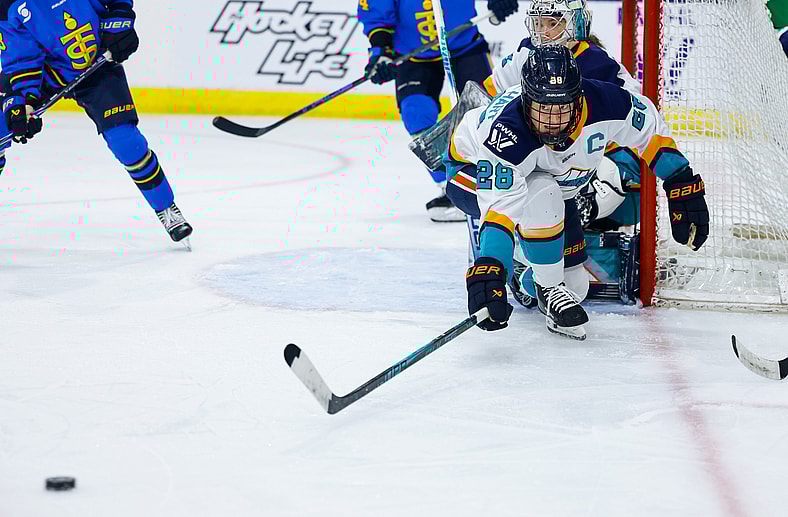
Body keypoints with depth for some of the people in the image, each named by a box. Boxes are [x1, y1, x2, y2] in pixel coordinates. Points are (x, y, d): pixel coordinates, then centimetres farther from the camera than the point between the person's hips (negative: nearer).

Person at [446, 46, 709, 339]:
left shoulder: (603, 104, -30)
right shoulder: (505, 131, -44)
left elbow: (649, 127, -10)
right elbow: (501, 202, -51)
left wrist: (683, 184, -8)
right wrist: (489, 270, -62)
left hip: (551, 179, 6)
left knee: (575, 285, 3)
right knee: (542, 196, -38)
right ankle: (548, 287, -18)